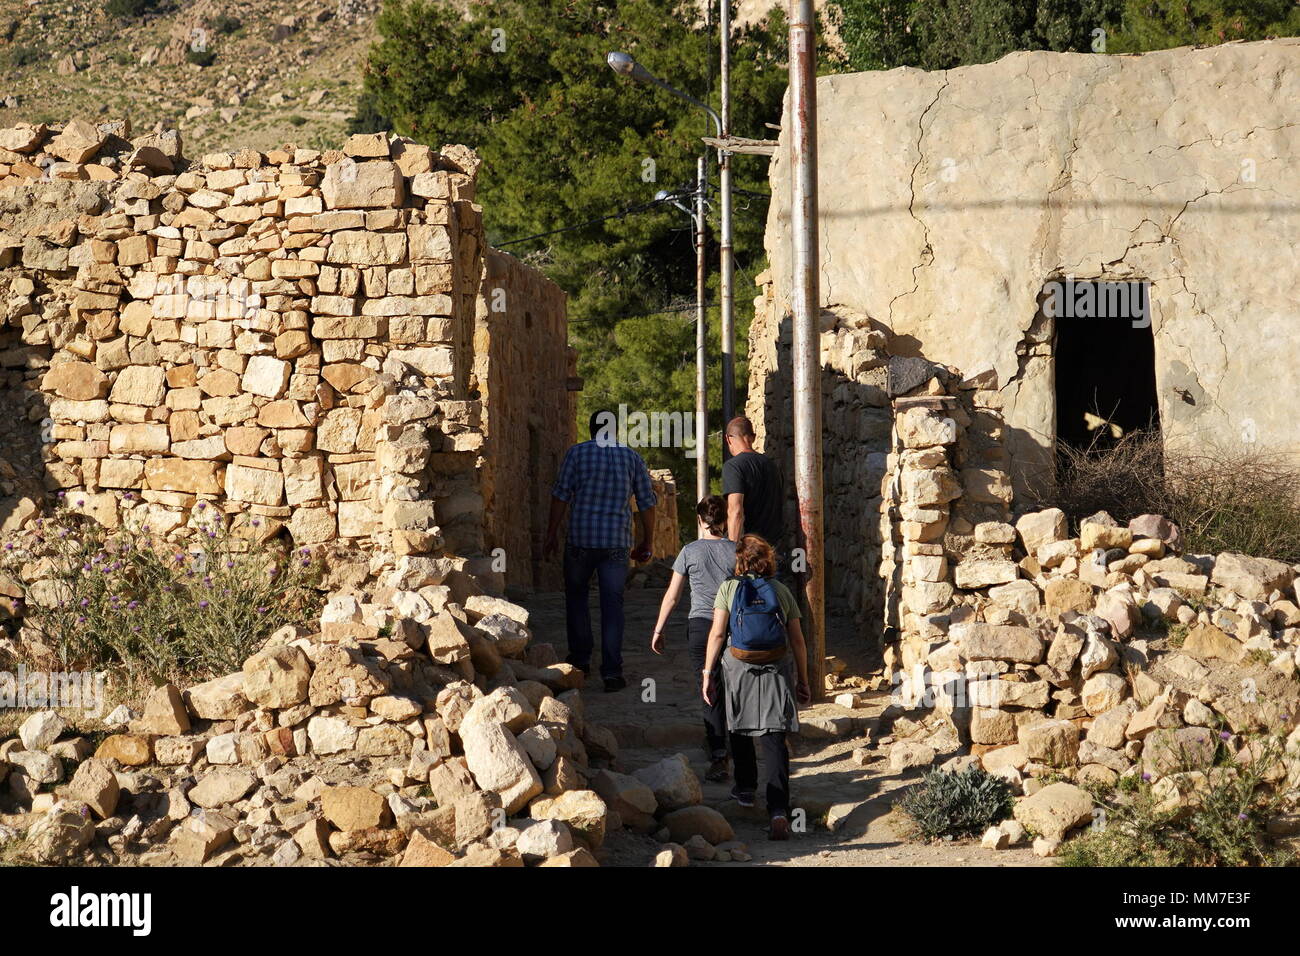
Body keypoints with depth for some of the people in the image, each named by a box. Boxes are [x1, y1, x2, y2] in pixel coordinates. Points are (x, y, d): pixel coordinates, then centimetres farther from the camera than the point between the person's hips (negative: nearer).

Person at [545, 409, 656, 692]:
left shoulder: (577, 453, 1)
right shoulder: (632, 458, 7)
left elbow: (561, 496, -4)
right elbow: (647, 503, 8)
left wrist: (551, 535, 3)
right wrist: (647, 543, 16)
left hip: (581, 539, -1)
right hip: (616, 542, 1)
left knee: (576, 595, 19)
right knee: (612, 604, 2)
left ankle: (580, 658, 23)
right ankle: (612, 671, -4)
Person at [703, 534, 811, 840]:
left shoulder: (729, 588, 0)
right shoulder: (781, 591, 7)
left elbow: (717, 634, -6)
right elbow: (797, 640, 7)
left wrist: (707, 673, -1)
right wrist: (803, 680, 15)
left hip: (739, 668, -1)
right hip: (777, 670, 1)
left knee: (740, 729, 24)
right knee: (774, 739, -4)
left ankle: (745, 788, 41)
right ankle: (778, 810, -18)